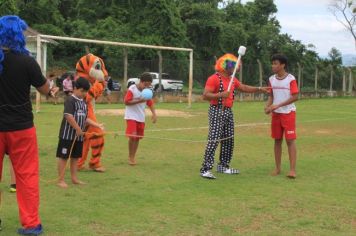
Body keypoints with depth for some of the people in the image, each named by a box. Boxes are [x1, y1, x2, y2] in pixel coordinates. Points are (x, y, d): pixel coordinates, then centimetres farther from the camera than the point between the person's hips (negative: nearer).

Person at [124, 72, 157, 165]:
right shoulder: (132, 89, -13)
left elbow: (150, 103, 10)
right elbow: (126, 102, -16)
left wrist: (154, 114, -5)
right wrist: (139, 101, -24)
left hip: (141, 117, 6)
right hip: (131, 116, -6)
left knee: (137, 137, 8)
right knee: (132, 136, -16)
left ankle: (133, 157, 21)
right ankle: (130, 157, -1)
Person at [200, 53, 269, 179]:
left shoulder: (232, 79, 14)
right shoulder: (214, 78, -12)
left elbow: (244, 88, 23)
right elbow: (205, 95, -18)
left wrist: (260, 89, 16)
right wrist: (221, 95, -28)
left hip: (228, 111, 9)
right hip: (217, 111, -9)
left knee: (228, 140, 12)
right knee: (214, 140, -14)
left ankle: (223, 166, 25)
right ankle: (205, 169, -12)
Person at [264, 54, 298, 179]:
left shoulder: (290, 79, -10)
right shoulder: (271, 79, 6)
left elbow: (295, 97, -13)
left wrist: (278, 105, -19)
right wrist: (268, 106, -7)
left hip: (288, 113, -5)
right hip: (276, 114, 5)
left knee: (290, 140, -7)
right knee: (277, 140, 8)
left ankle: (292, 170, -6)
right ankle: (277, 168, 16)